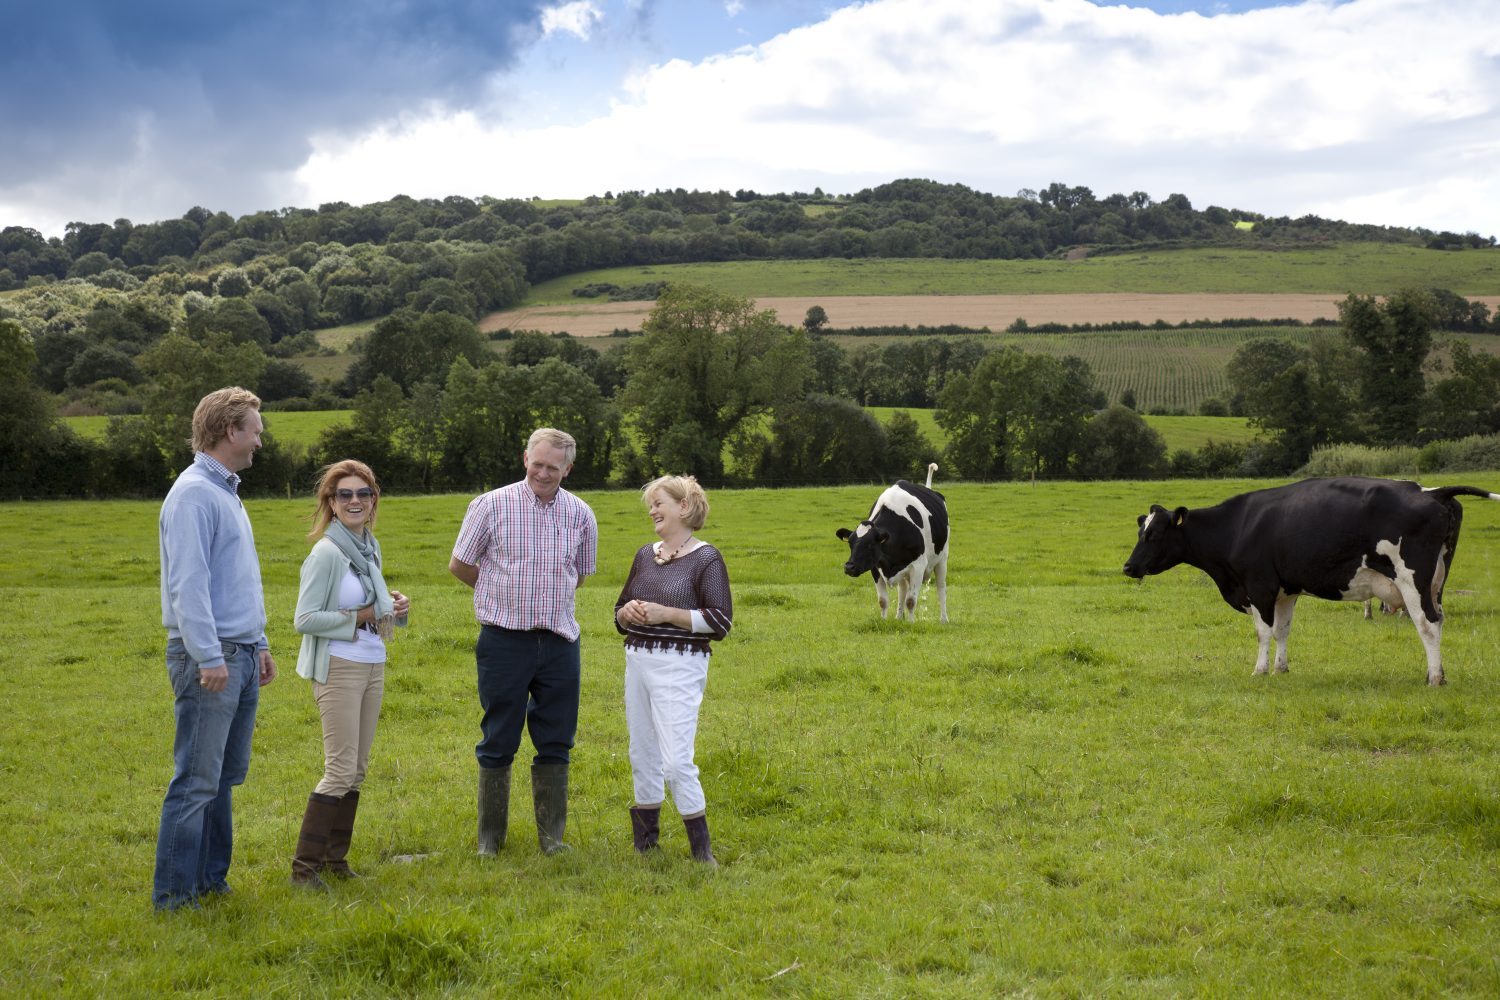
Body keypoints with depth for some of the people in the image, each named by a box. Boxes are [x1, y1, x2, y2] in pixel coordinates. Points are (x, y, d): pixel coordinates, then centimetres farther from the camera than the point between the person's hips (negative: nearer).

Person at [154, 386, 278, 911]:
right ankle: (174, 894, 0)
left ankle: (211, 878, 21)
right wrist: (210, 658, -23)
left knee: (225, 777, 13)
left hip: (241, 656, 10)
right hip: (210, 657, -10)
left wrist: (258, 645, 22)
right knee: (197, 781, -6)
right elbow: (188, 584, -20)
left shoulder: (227, 493, 18)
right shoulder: (194, 493, -13)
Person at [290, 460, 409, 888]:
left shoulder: (370, 548, 10)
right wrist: (360, 616, -17)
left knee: (357, 770, 11)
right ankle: (304, 865, -1)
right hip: (339, 669, -8)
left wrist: (394, 608, -1)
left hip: (373, 667, 8)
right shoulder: (327, 552, -13)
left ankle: (335, 858, 20)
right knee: (340, 770, -8)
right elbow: (304, 620, -16)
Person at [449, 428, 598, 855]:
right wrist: (506, 594, 10)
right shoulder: (491, 505, -4)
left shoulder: (580, 515, 5)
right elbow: (459, 565, 5)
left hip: (559, 640, 3)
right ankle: (490, 836, 16)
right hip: (504, 640, -3)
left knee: (555, 742, 7)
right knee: (498, 743, 5)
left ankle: (552, 834, 18)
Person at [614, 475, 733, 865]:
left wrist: (665, 614, -17)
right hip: (637, 661, 7)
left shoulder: (705, 558, -6)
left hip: (679, 667, -7)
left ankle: (702, 849, 0)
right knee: (642, 754, 13)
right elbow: (620, 614, 20)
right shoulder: (645, 555, 13)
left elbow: (720, 621, -11)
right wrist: (628, 612, -4)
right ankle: (644, 841, 25)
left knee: (677, 759, -11)